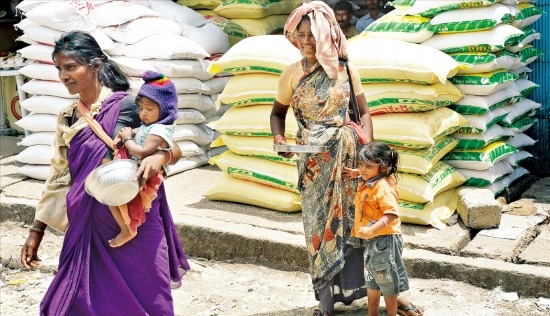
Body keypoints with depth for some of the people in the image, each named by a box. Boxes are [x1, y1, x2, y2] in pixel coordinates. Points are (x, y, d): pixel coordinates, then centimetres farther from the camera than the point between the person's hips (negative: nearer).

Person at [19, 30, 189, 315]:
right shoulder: (67, 118, 8)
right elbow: (58, 178, 12)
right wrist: (36, 230, 11)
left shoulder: (127, 106, -8)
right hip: (88, 229, 4)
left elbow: (174, 149, -3)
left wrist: (159, 157, -26)